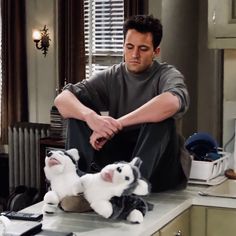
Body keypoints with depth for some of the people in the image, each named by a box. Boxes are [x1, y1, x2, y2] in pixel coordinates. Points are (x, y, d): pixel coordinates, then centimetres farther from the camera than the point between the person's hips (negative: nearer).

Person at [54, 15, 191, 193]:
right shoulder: (110, 77, 5)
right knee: (79, 108, -9)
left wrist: (117, 124, -34)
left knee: (161, 117, -30)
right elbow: (62, 100, -9)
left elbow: (172, 102, -33)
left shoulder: (167, 75, -6)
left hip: (161, 165, -3)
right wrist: (91, 117, -31)